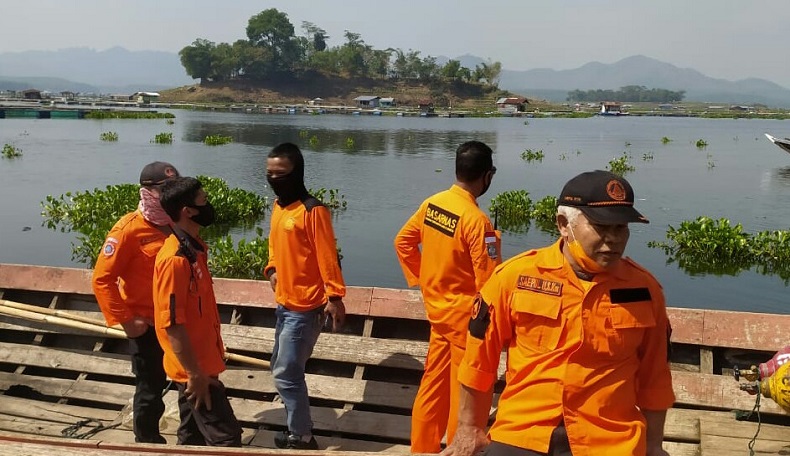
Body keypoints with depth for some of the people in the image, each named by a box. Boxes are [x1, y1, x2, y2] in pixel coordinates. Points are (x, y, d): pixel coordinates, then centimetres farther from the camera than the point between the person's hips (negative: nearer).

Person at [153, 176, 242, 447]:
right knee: (225, 435, -3)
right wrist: (195, 374, -21)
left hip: (202, 361, 9)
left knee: (193, 434, 19)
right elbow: (171, 324, -24)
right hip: (193, 368, -9)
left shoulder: (195, 248, 5)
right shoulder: (175, 259, -25)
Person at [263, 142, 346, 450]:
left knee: (286, 374, -5)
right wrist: (272, 270, 4)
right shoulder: (278, 206, 9)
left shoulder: (312, 210, -17)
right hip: (284, 303, 9)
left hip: (305, 307, -9)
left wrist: (335, 297, -21)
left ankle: (301, 438, 12)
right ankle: (296, 429, 32)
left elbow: (327, 257, -18)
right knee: (283, 368, 17)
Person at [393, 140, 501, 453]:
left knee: (434, 382, 19)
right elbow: (488, 280, -22)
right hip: (465, 315, -8)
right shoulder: (476, 220, -23)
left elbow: (403, 242, 10)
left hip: (437, 309, 8)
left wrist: (421, 279, 14)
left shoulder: (431, 203, -1)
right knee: (465, 390, 7)